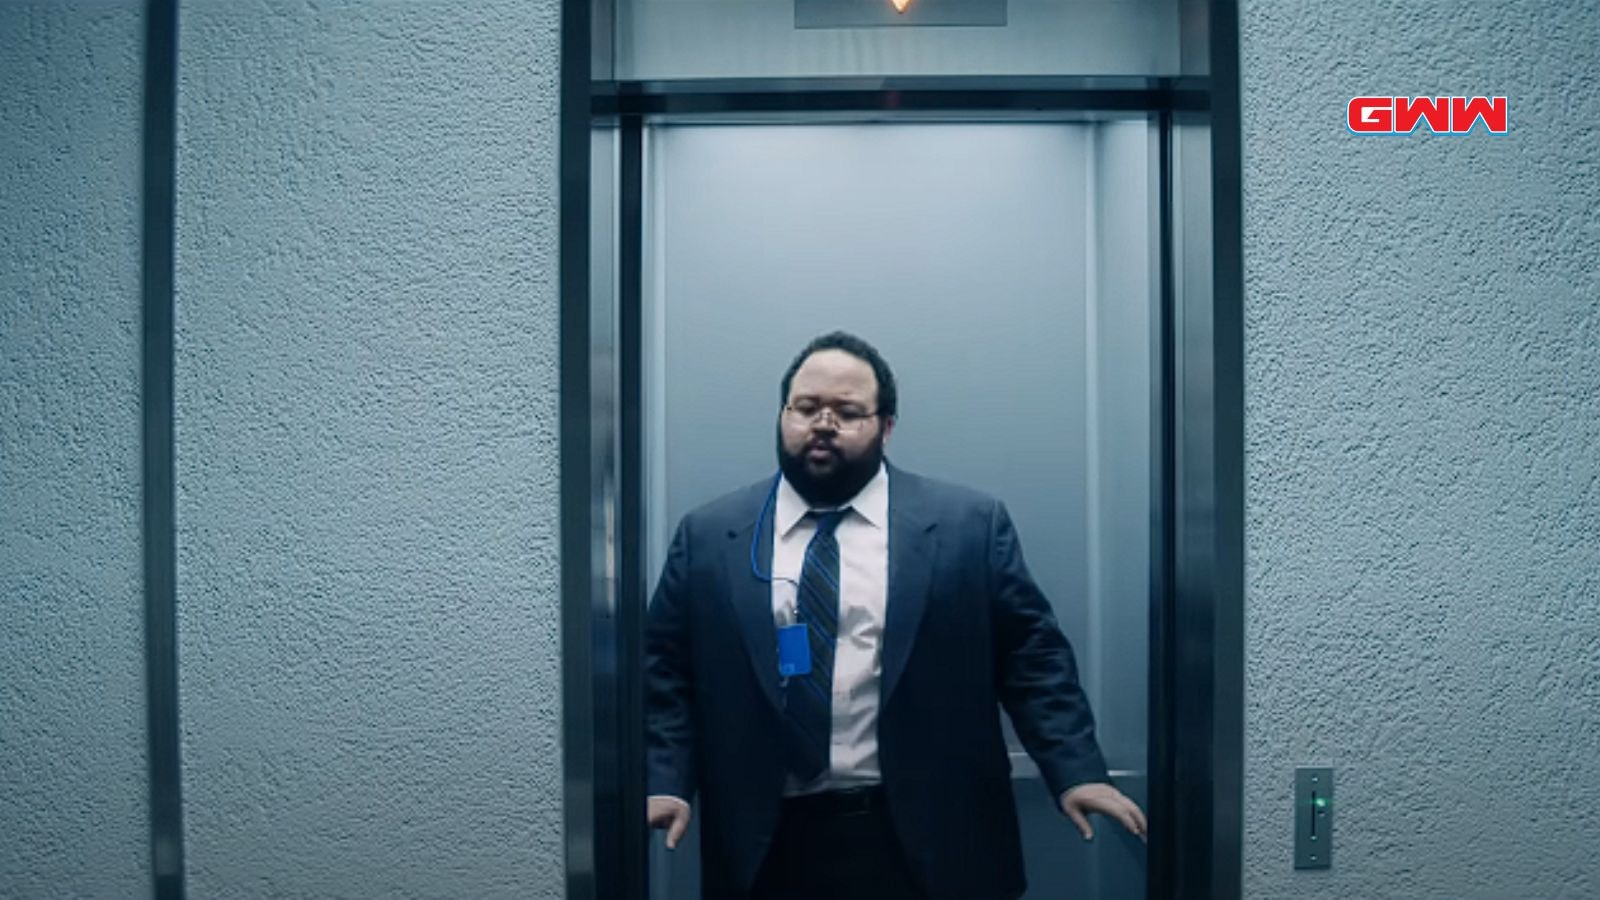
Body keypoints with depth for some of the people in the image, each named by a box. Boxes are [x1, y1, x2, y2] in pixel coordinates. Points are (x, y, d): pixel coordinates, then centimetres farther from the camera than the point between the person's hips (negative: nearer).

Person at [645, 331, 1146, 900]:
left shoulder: (969, 525, 0)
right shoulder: (707, 536, 4)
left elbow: (1032, 655, 1)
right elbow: (665, 670, 4)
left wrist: (1075, 772, -8)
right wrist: (665, 785, -7)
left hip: (921, 843, 0)